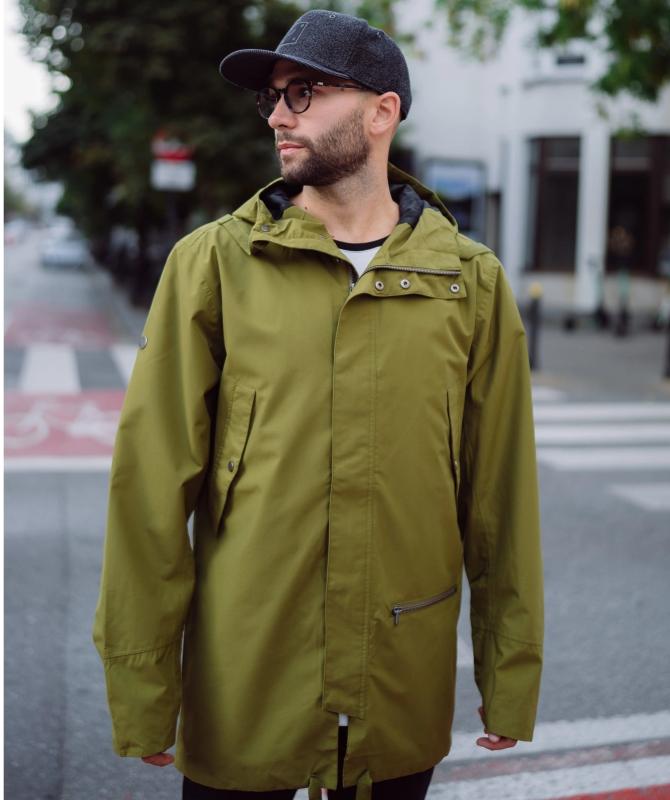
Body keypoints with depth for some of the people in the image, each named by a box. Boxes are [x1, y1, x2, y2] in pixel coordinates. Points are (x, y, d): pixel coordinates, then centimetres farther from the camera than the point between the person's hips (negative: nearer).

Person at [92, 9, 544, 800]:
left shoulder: (471, 281, -1)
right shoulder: (213, 263, -5)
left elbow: (501, 495, 2)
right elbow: (151, 481, -6)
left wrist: (511, 675, 4)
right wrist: (141, 686, -6)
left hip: (407, 693, 1)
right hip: (240, 695, -1)